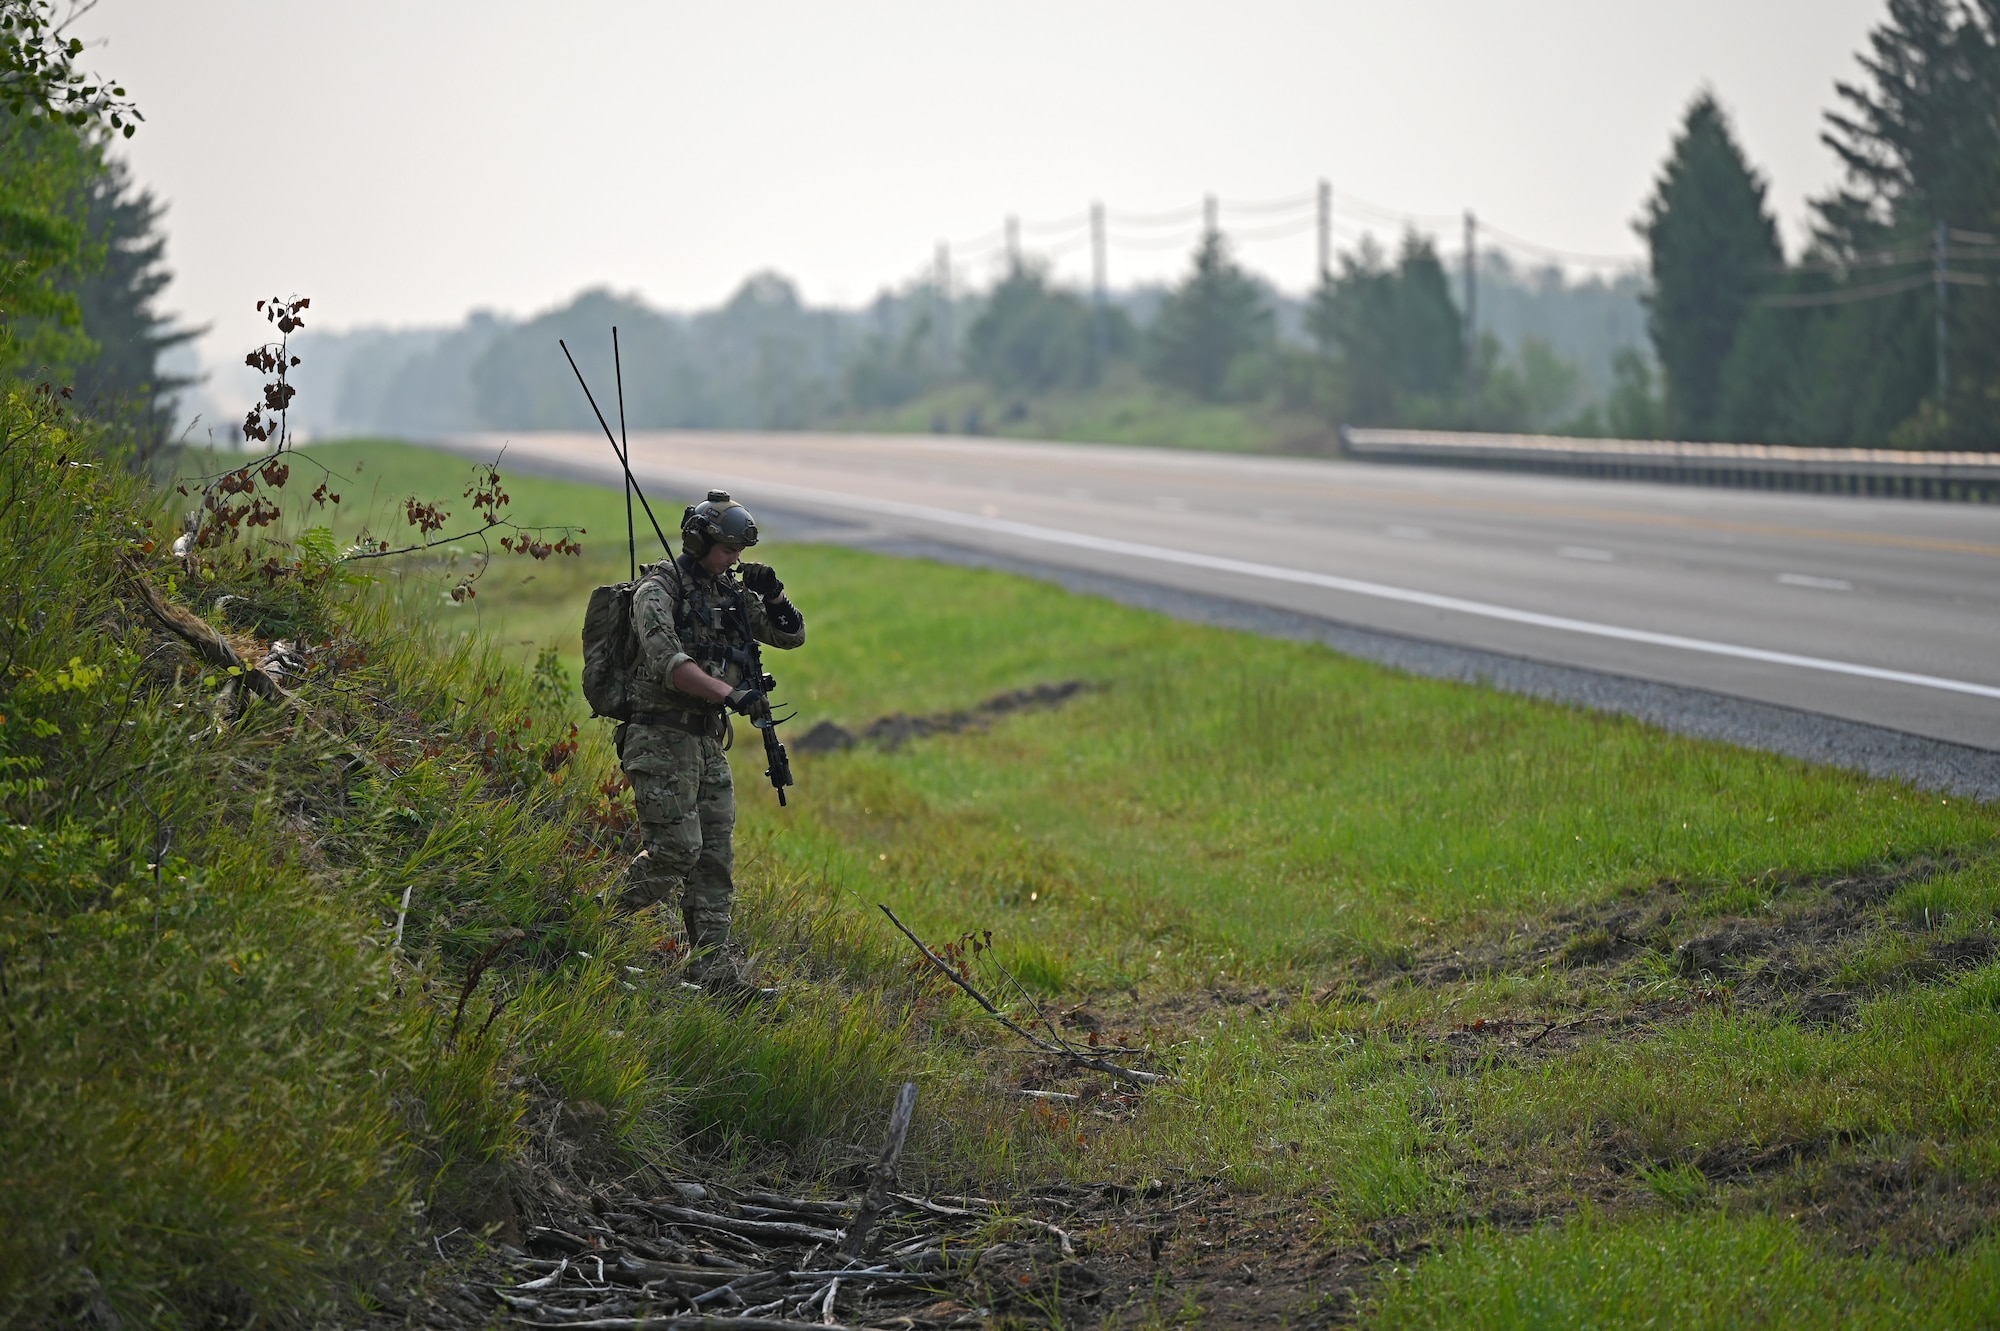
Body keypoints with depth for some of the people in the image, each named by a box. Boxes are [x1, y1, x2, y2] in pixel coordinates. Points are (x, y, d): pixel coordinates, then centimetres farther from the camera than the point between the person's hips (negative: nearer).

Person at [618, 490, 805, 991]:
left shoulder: (732, 593, 14)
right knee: (677, 850, -15)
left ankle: (714, 968, 4)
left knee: (716, 857, 3)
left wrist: (774, 596, 0)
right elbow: (666, 659, -24)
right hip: (661, 737, -8)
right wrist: (729, 693, -32)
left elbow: (790, 636, 21)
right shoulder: (659, 589, -9)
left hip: (708, 741, 8)